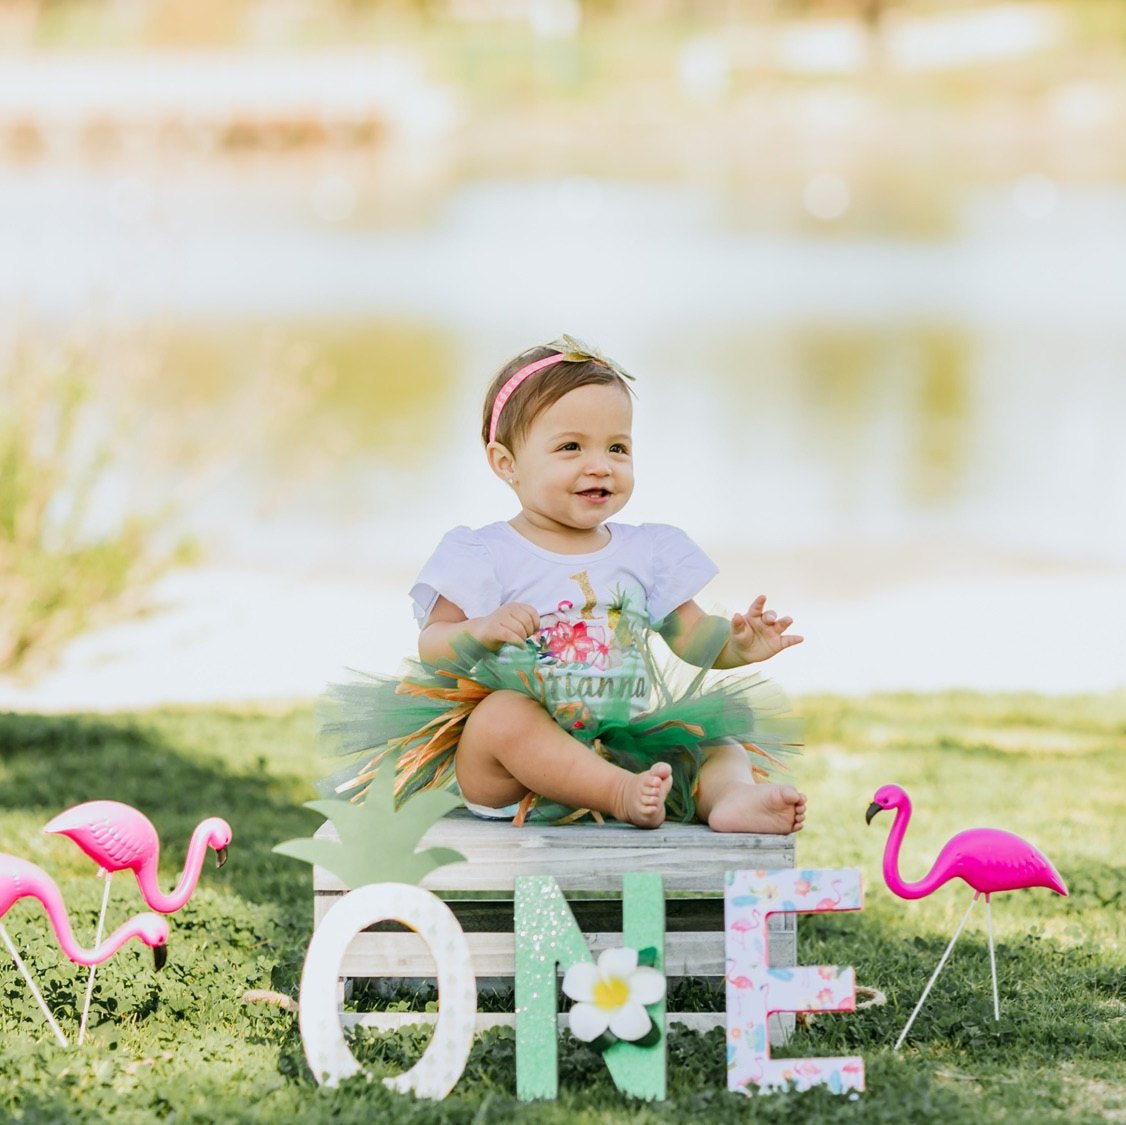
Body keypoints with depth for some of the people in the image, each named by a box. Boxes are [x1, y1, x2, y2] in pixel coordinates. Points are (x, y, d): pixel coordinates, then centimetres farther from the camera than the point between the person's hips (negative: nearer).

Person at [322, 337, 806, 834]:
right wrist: (480, 632, -27)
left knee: (720, 742, -10)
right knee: (505, 714, -34)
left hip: (626, 749, 5)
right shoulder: (483, 556, 0)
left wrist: (737, 643, -7)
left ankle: (732, 797, -42)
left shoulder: (649, 552, 13)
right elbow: (432, 647, -5)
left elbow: (693, 638, 15)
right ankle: (625, 795, -45)